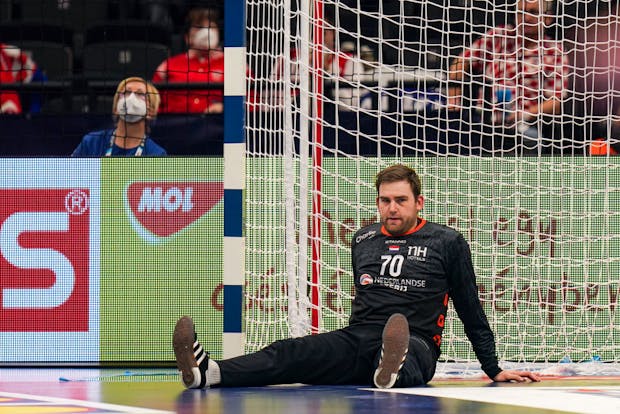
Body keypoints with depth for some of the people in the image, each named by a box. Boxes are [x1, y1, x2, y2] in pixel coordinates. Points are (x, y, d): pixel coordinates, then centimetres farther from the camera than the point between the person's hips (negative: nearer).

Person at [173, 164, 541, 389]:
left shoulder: (447, 243, 6)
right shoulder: (363, 241, 18)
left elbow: (471, 312, 12)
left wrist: (495, 370, 14)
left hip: (416, 344, -3)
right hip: (358, 339, 3)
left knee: (404, 353, -43)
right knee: (292, 353, -25)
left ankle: (392, 371, -81)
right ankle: (208, 373, -50)